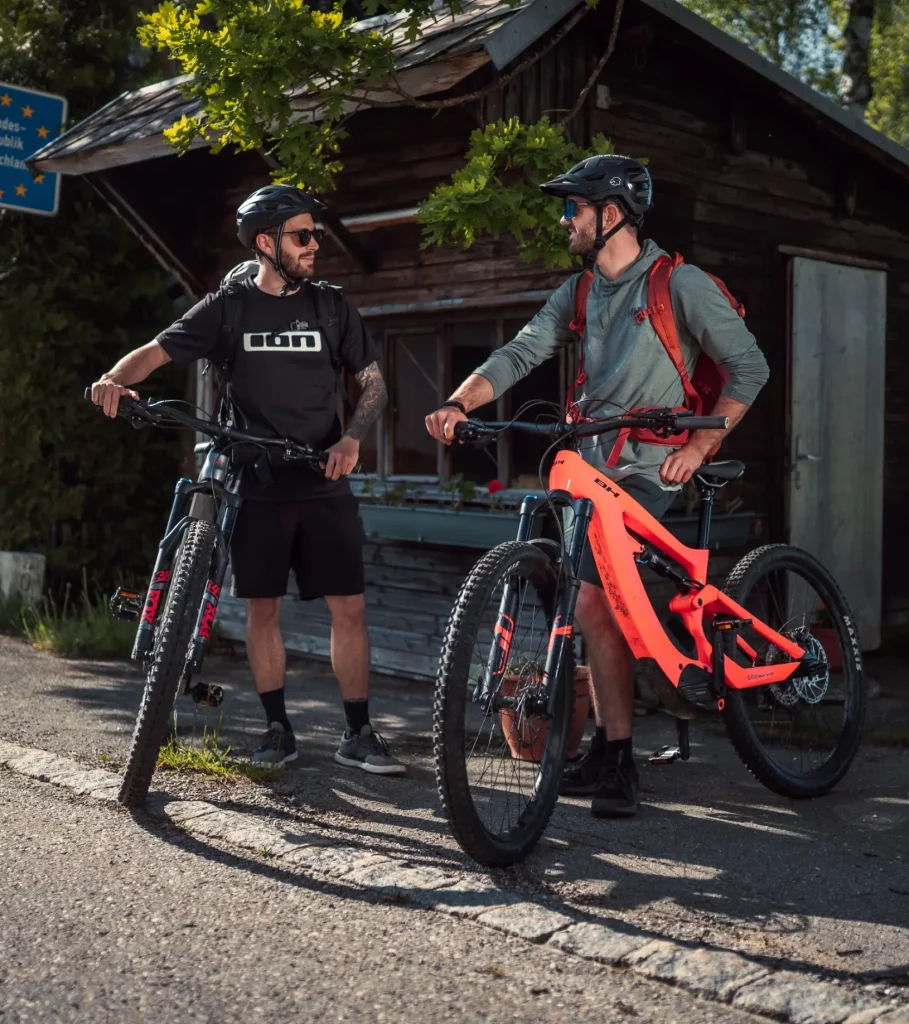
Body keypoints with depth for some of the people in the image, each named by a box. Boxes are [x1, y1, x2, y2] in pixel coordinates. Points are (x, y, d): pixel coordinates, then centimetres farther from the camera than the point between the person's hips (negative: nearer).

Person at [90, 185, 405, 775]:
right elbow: (159, 351, -3)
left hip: (324, 485, 1)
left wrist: (352, 439, -11)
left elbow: (374, 383, 7)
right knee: (263, 608, 4)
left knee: (349, 607, -2)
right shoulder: (229, 307, 3)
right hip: (257, 485, 0)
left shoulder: (331, 306, 6)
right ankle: (278, 730, 17)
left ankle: (359, 735, 7)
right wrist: (115, 378, -25)